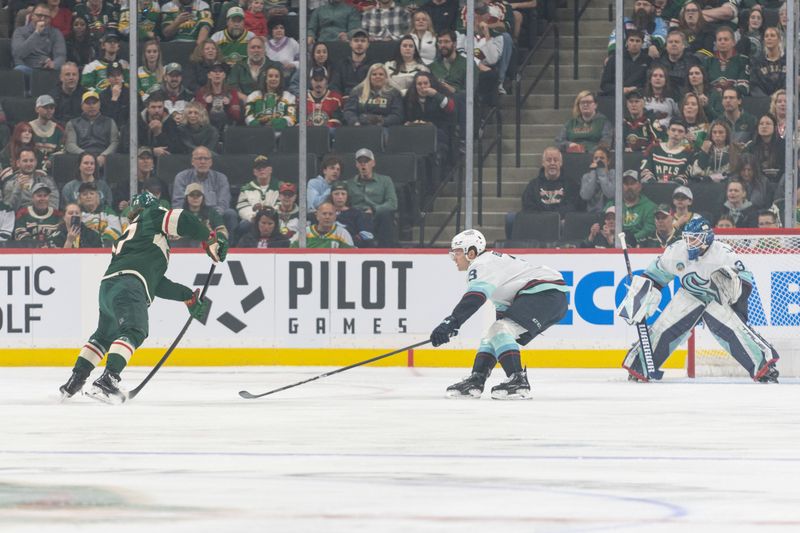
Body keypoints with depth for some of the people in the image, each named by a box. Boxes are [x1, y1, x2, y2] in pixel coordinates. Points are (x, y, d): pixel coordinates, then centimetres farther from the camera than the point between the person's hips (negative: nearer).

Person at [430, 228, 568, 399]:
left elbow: (474, 298, -28)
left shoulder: (481, 265, -10)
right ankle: (475, 382, 14)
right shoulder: (490, 261, 23)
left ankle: (518, 382, -29)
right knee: (494, 334, 15)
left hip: (545, 294, -11)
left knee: (500, 331, -22)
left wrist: (451, 322, -36)